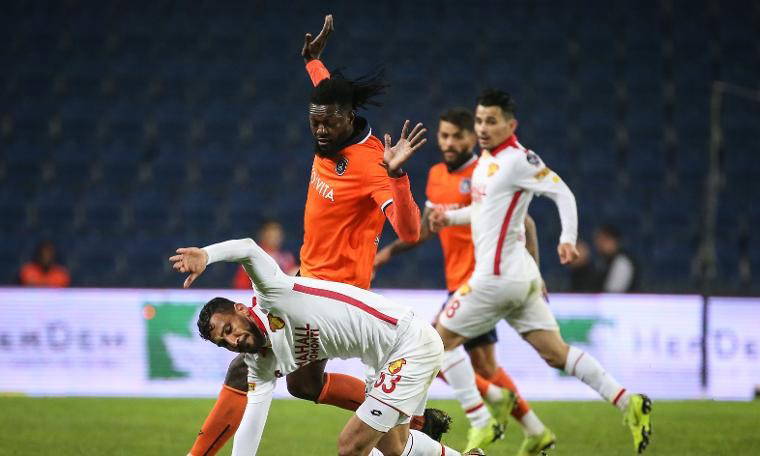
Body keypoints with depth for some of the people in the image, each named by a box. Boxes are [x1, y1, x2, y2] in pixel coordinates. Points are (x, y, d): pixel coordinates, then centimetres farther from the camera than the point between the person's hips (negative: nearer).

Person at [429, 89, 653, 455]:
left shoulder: (518, 160, -12)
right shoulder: (487, 159, 15)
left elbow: (562, 193, -17)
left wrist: (567, 238, -29)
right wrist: (450, 217, 15)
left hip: (499, 275, -9)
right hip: (520, 275, 9)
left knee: (441, 340, 1)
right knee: (556, 353, 8)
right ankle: (628, 403, 1)